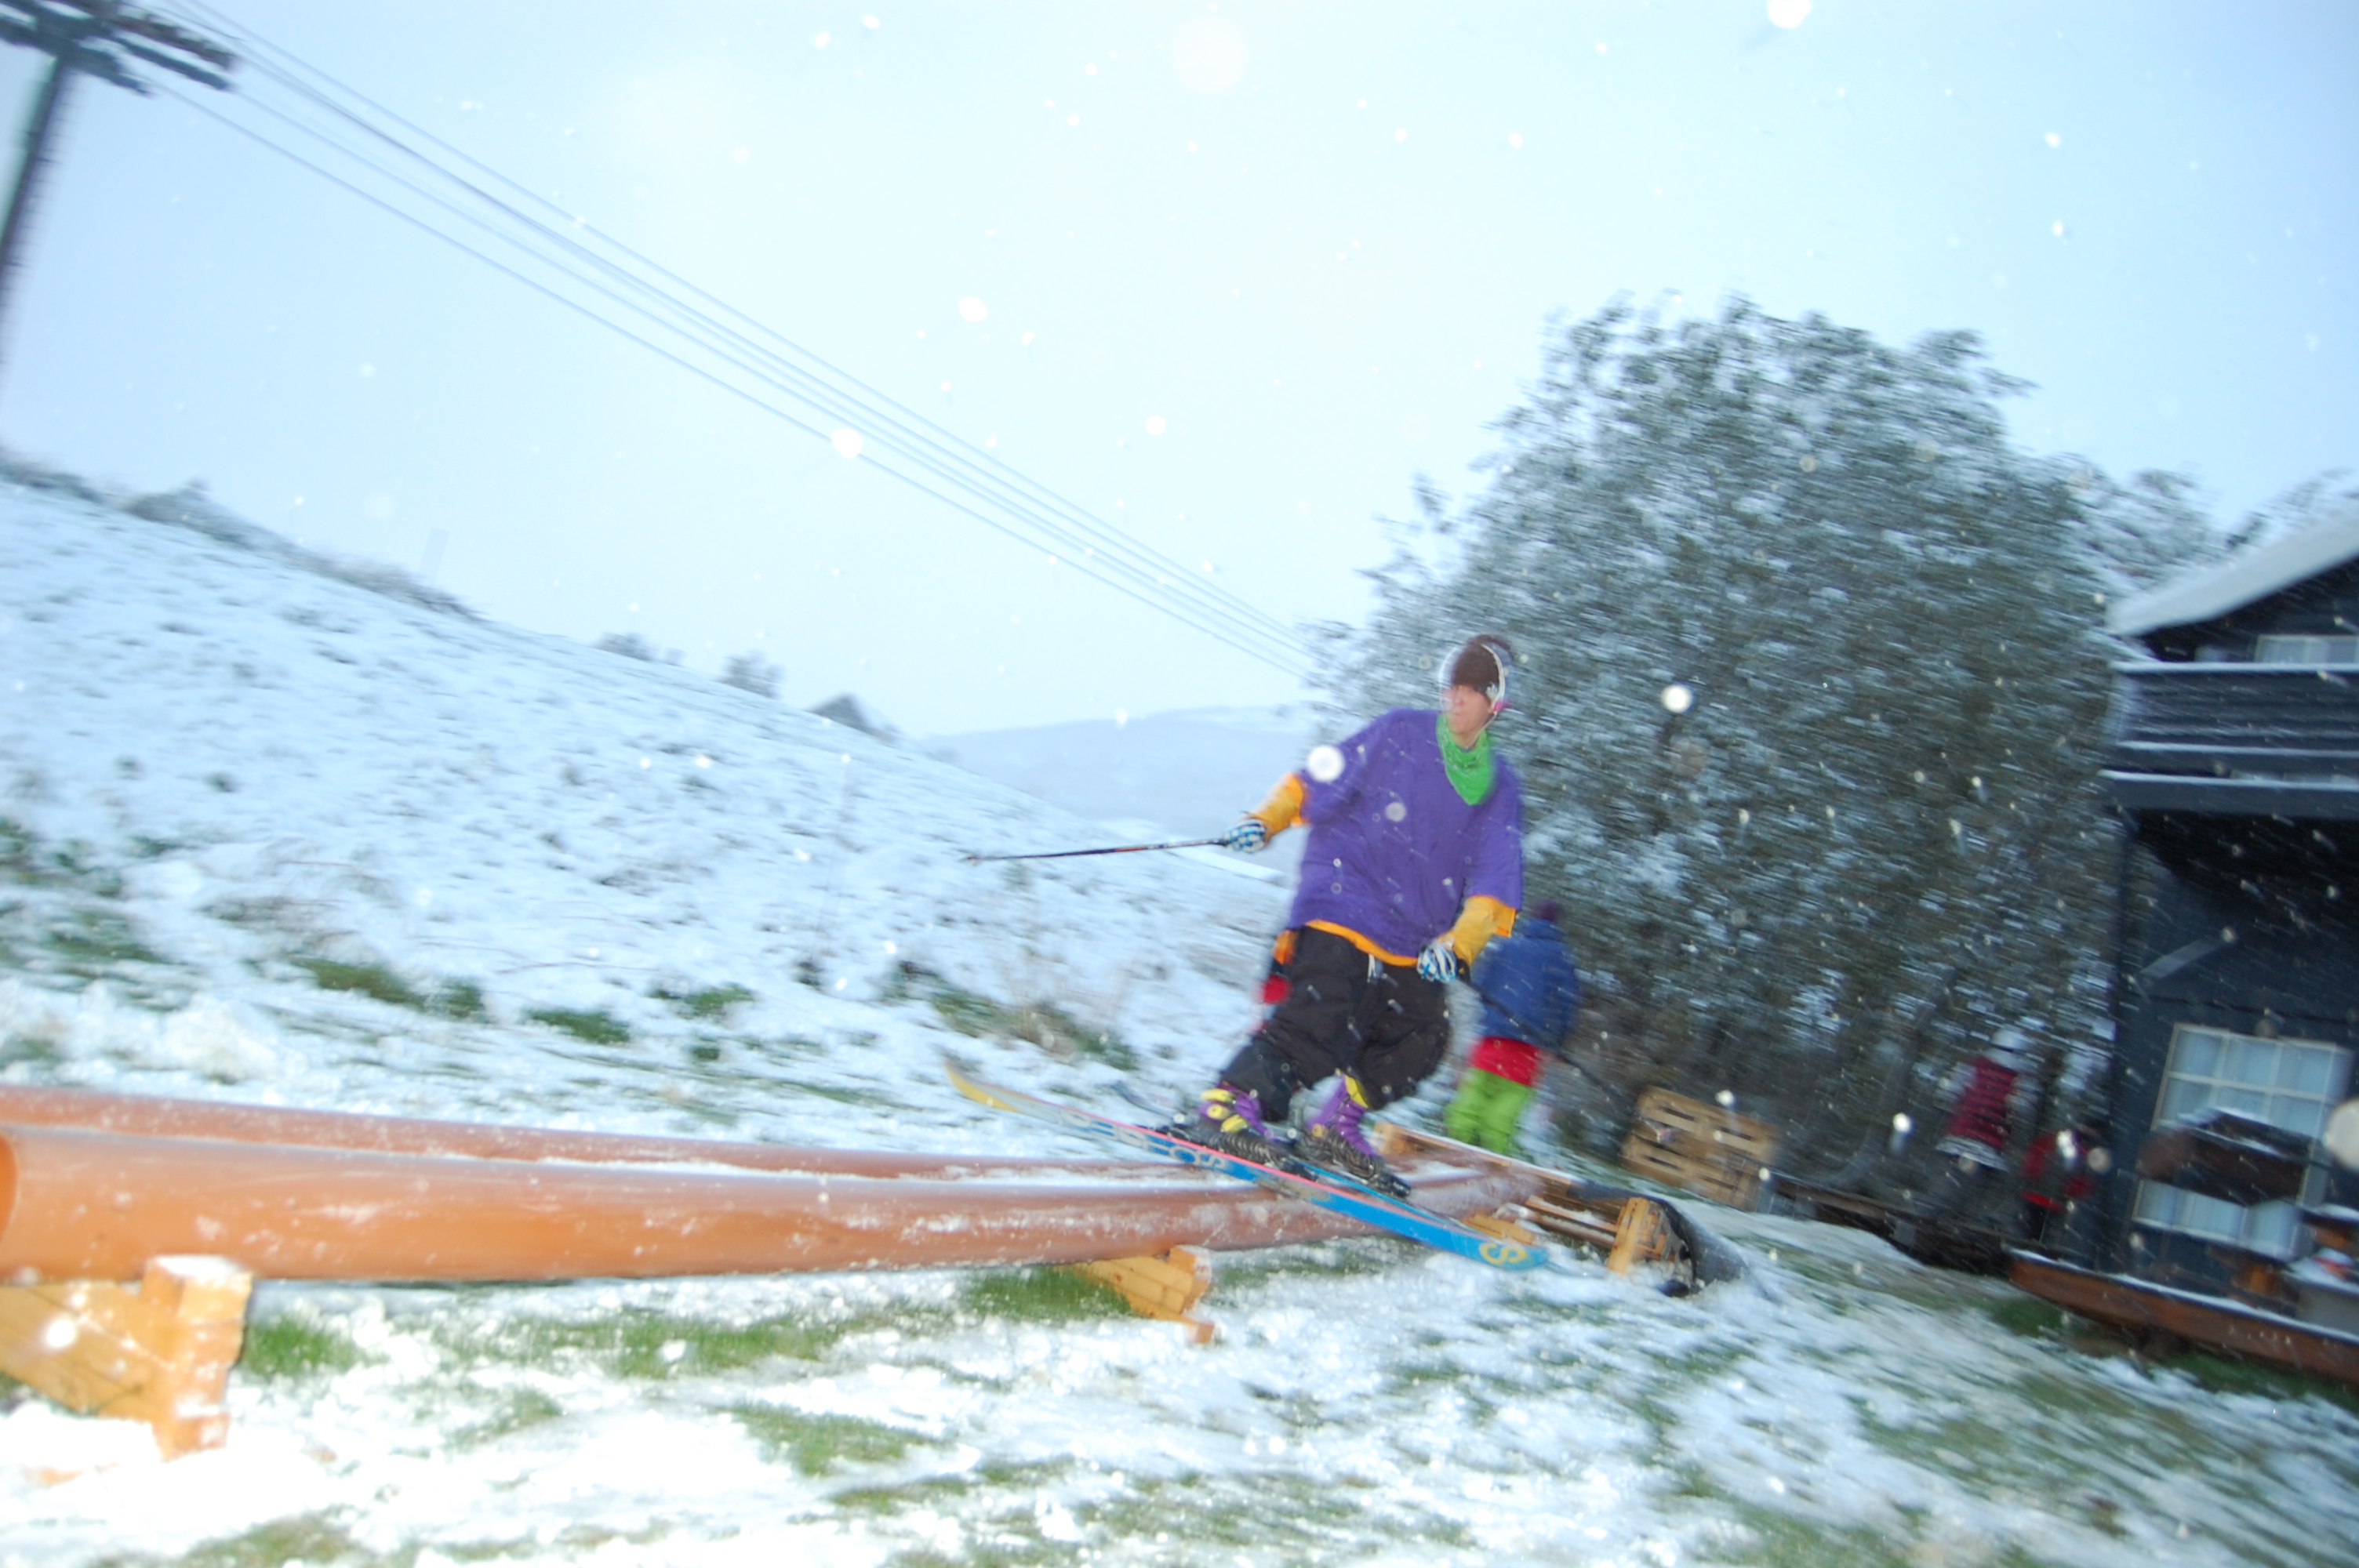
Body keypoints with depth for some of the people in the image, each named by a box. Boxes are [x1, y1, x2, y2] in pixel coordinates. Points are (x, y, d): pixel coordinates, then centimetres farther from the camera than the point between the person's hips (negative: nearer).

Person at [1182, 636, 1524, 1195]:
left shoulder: (1501, 790, 9)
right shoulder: (1400, 732, 2)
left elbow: (1494, 888, 2)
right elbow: (1317, 782, 5)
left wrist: (1457, 944, -15)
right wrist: (1264, 820, -12)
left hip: (1410, 941, 5)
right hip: (1342, 904, -5)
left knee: (1424, 1037, 0)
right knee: (1323, 1016, -23)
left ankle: (1334, 1129, 14)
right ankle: (1228, 1104, -16)